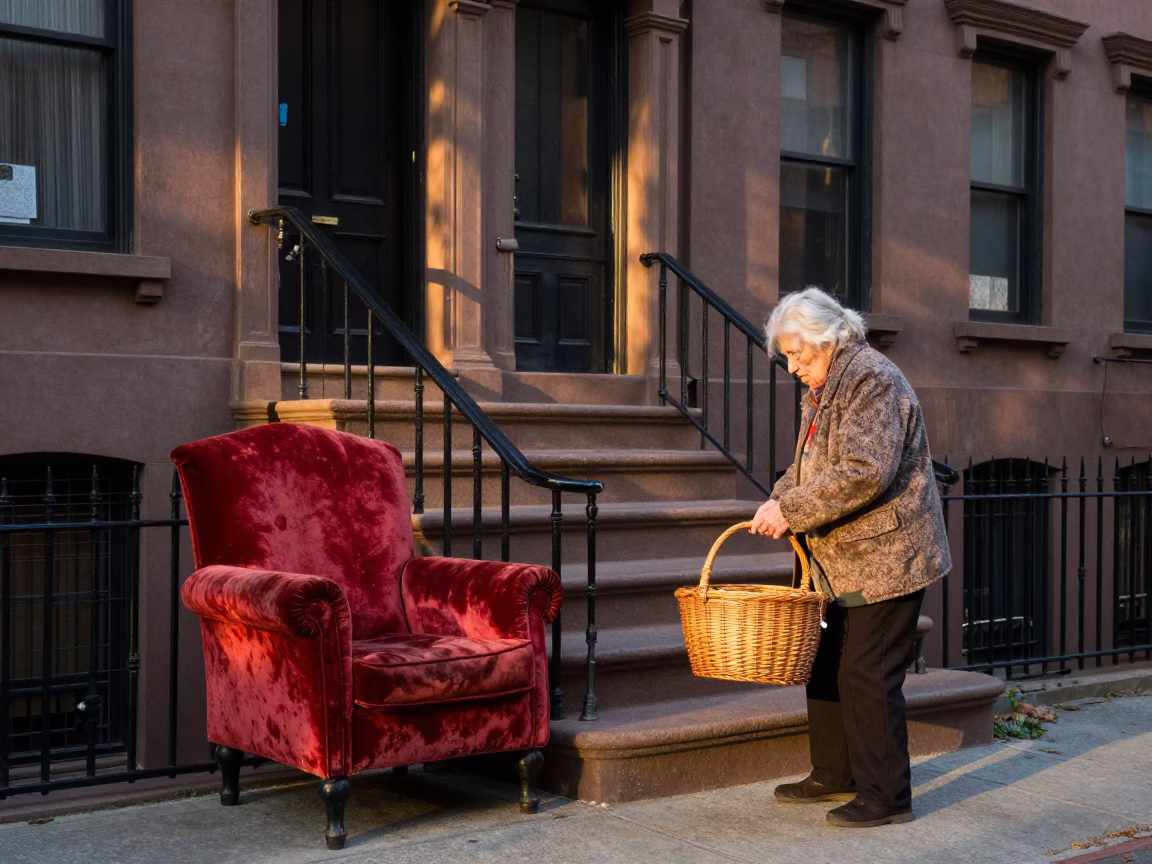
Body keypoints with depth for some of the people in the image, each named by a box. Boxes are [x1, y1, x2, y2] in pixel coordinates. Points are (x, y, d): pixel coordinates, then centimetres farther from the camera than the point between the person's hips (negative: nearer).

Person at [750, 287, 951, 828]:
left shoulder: (873, 381, -17)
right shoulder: (823, 389, 15)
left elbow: (865, 472, -28)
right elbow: (807, 465, 19)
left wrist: (791, 510, -23)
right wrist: (779, 500, -2)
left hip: (885, 559, -10)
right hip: (844, 562, 10)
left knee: (868, 676, -6)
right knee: (827, 667, 16)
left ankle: (887, 797, 5)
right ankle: (834, 776, 29)